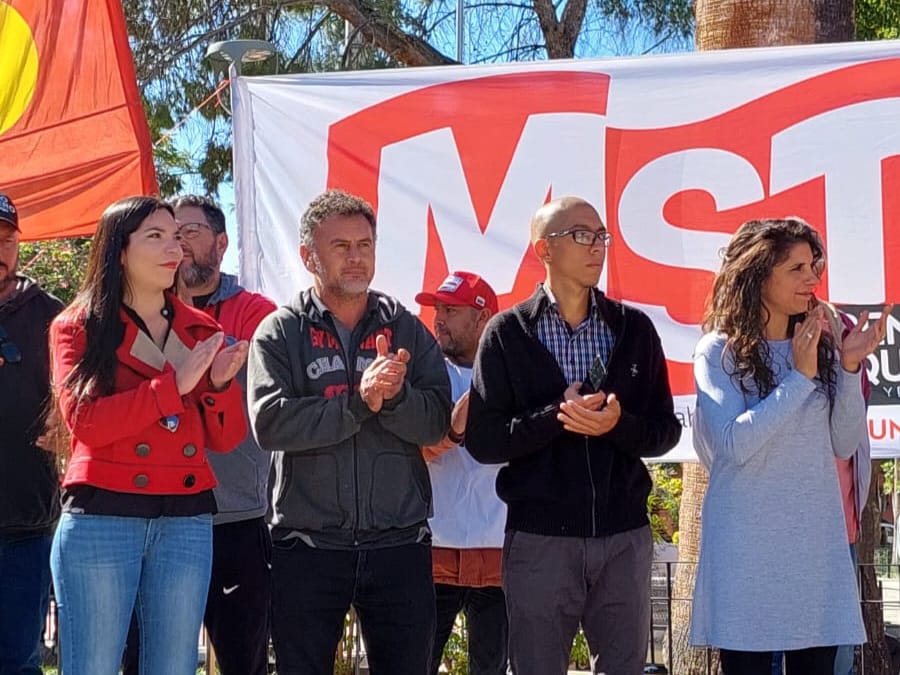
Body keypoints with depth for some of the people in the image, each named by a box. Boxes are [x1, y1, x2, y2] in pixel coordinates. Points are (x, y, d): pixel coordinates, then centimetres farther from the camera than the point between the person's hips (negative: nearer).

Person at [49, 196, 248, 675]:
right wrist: (174, 384, -12)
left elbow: (225, 438, 12)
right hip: (101, 517, -3)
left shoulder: (202, 333, 15)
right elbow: (83, 422, -9)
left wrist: (221, 383, -8)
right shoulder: (77, 327, 5)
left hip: (186, 522, 4)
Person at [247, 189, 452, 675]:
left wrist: (394, 395, -21)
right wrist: (358, 402, -21)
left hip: (400, 543, 2)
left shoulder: (407, 330, 9)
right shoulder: (280, 333, 2)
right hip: (308, 545, -2)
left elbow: (437, 422, -2)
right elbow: (270, 422, -14)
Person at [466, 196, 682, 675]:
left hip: (624, 538, 2)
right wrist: (554, 417, -17)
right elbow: (482, 439, -4)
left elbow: (666, 431, 5)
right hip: (539, 539, -2)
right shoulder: (507, 333, 1)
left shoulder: (634, 329, 8)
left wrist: (619, 424, -14)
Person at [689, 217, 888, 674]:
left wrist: (849, 369, -7)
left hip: (818, 542, 4)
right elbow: (736, 444, -17)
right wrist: (799, 377, -17)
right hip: (748, 545, -4)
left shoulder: (821, 346, 7)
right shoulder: (719, 352, -5)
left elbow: (844, 445, 5)